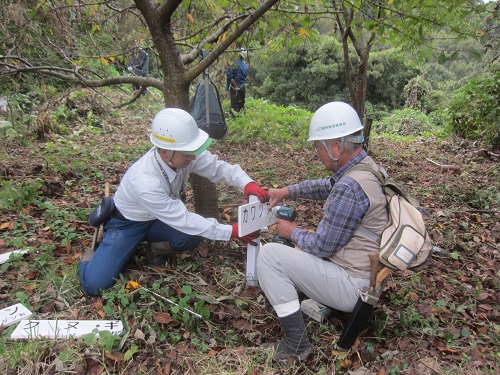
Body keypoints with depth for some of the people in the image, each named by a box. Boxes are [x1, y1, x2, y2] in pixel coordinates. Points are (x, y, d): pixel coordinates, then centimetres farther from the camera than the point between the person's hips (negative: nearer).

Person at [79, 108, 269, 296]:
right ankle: (92, 255, 16)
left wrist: (247, 183, -36)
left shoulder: (185, 155, -23)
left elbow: (218, 167, -15)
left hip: (157, 220, 5)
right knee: (95, 284, -18)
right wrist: (232, 231, -35)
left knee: (191, 238, -24)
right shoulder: (144, 181, -39)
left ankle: (155, 249, 7)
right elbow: (184, 221, -35)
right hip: (127, 224, -5)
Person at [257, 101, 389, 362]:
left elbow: (321, 247, -22)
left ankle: (295, 344, -5)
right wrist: (287, 191, 14)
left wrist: (293, 232, -3)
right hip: (369, 274, 10)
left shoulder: (349, 187, -29)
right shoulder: (367, 166, 2)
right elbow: (327, 187, 21)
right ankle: (321, 304, 18)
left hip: (352, 286, -10)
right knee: (302, 241, 27)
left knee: (269, 255, -13)